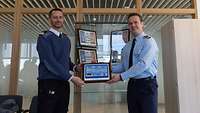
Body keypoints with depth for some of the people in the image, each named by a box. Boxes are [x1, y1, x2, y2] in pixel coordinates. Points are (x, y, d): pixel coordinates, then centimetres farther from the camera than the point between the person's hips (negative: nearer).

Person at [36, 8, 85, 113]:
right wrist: (71, 77, -20)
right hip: (49, 83, -6)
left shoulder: (66, 39, 14)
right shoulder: (44, 38, -7)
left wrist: (74, 67, 0)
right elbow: (50, 62, -17)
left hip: (64, 83, 7)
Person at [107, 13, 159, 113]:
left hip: (147, 84, -6)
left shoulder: (148, 41, -10)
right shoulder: (128, 45, 13)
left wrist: (121, 76, -23)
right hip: (132, 84, 7)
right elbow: (124, 65, 10)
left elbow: (143, 64, -22)